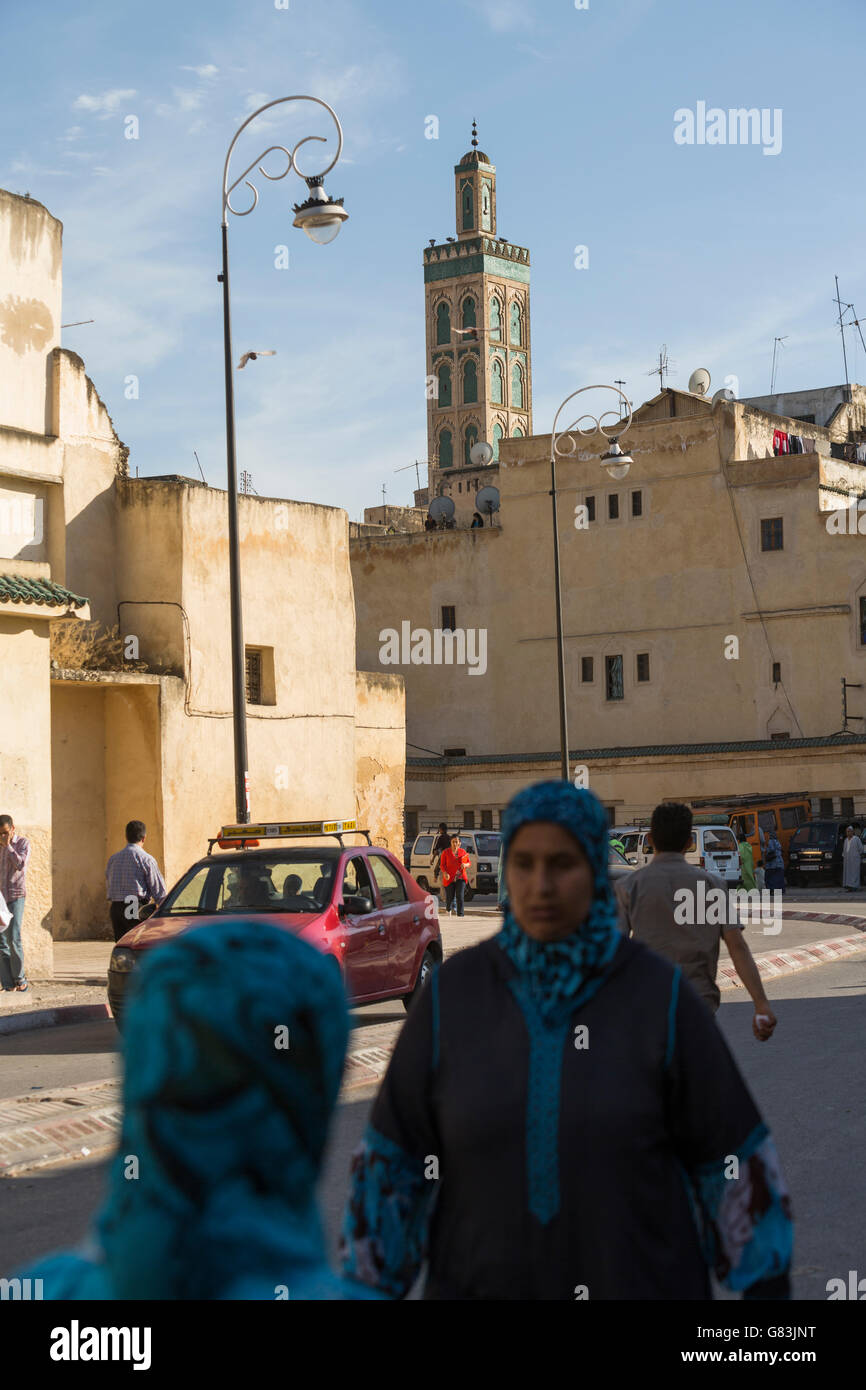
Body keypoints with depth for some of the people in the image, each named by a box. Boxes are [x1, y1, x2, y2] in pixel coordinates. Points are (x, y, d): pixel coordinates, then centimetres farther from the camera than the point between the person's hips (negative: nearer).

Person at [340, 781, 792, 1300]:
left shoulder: (661, 994, -8)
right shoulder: (452, 993, -4)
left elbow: (733, 1155, -4)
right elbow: (394, 1159, 0)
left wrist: (769, 1290, -4)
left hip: (636, 1296, -1)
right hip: (487, 1292, 2)